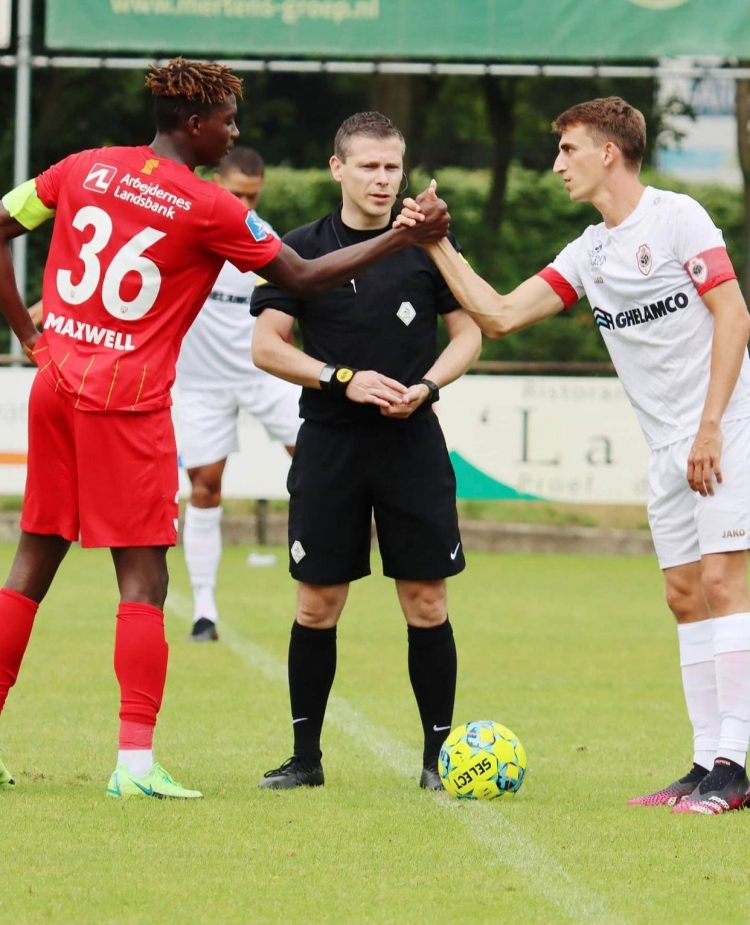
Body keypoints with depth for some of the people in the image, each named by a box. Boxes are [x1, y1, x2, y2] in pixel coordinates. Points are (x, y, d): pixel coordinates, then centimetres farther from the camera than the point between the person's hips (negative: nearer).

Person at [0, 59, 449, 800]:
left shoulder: (85, 169, 7)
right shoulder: (208, 209, -9)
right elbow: (303, 279, -3)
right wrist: (402, 239, 2)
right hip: (127, 403, -6)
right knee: (143, 577, -2)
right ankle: (136, 761, -8)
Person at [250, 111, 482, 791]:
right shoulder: (302, 249, 2)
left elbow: (468, 333, 8)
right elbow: (266, 345, -1)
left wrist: (425, 387, -10)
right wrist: (344, 379, -13)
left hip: (414, 446, 0)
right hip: (329, 446, 0)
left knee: (426, 602, -1)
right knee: (317, 603, 2)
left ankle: (439, 755, 7)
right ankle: (305, 756, 11)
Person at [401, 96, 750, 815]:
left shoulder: (676, 217, -7)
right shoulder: (589, 252, 14)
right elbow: (500, 315, 14)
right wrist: (437, 248, 7)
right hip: (668, 450, 8)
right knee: (685, 594, 4)